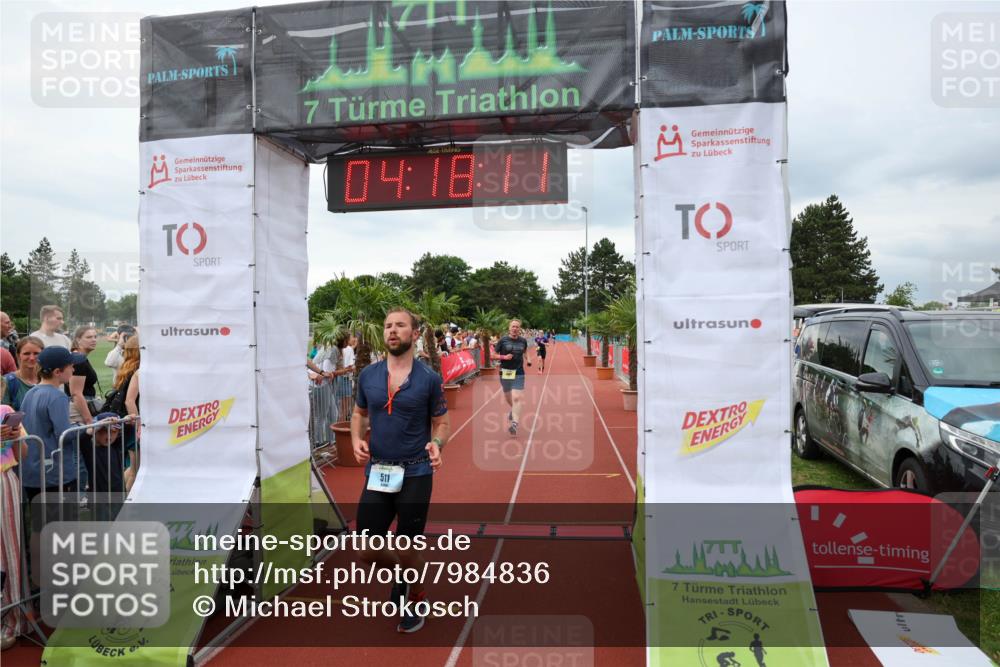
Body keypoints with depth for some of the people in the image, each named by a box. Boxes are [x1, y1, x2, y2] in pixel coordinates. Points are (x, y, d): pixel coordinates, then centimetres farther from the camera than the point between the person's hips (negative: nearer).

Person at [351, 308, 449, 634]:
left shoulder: (429, 378, -6)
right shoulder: (368, 375, 3)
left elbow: (441, 422, 3)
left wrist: (436, 444, -18)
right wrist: (357, 439, -3)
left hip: (415, 475, -3)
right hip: (376, 474, 3)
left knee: (407, 550, 6)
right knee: (367, 551, 6)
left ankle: (416, 600, 37)